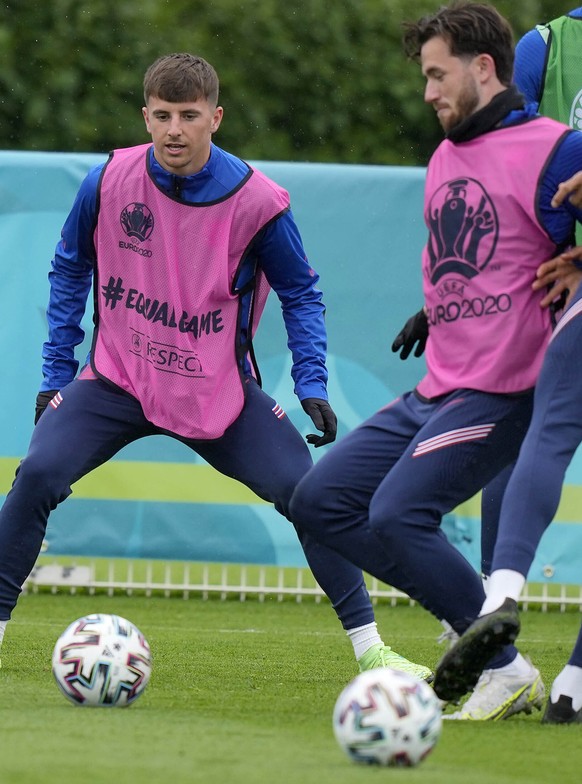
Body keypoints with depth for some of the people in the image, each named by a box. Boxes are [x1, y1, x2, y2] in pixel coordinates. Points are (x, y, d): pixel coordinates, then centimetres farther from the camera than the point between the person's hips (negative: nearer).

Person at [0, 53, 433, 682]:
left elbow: (300, 294, 0)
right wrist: (55, 372, 3)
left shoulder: (255, 200, -14)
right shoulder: (109, 182, -11)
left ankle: (369, 650, -1)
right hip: (116, 378, 1)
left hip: (219, 390, -1)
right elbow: (70, 271, 6)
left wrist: (312, 387, -10)